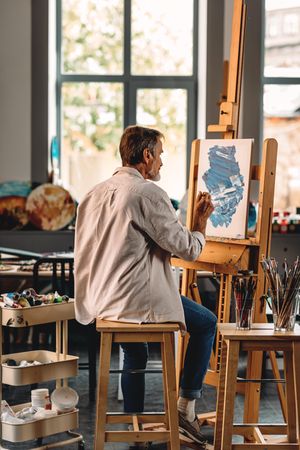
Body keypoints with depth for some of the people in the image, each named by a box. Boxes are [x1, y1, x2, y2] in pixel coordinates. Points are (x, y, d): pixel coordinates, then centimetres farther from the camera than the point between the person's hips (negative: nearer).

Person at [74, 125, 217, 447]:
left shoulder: (96, 193, 11)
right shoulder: (148, 193, -14)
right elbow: (189, 250, -12)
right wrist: (201, 219, 7)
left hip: (99, 300, 8)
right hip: (138, 299, -8)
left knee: (134, 355, 29)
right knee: (206, 323, 10)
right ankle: (186, 406, 12)